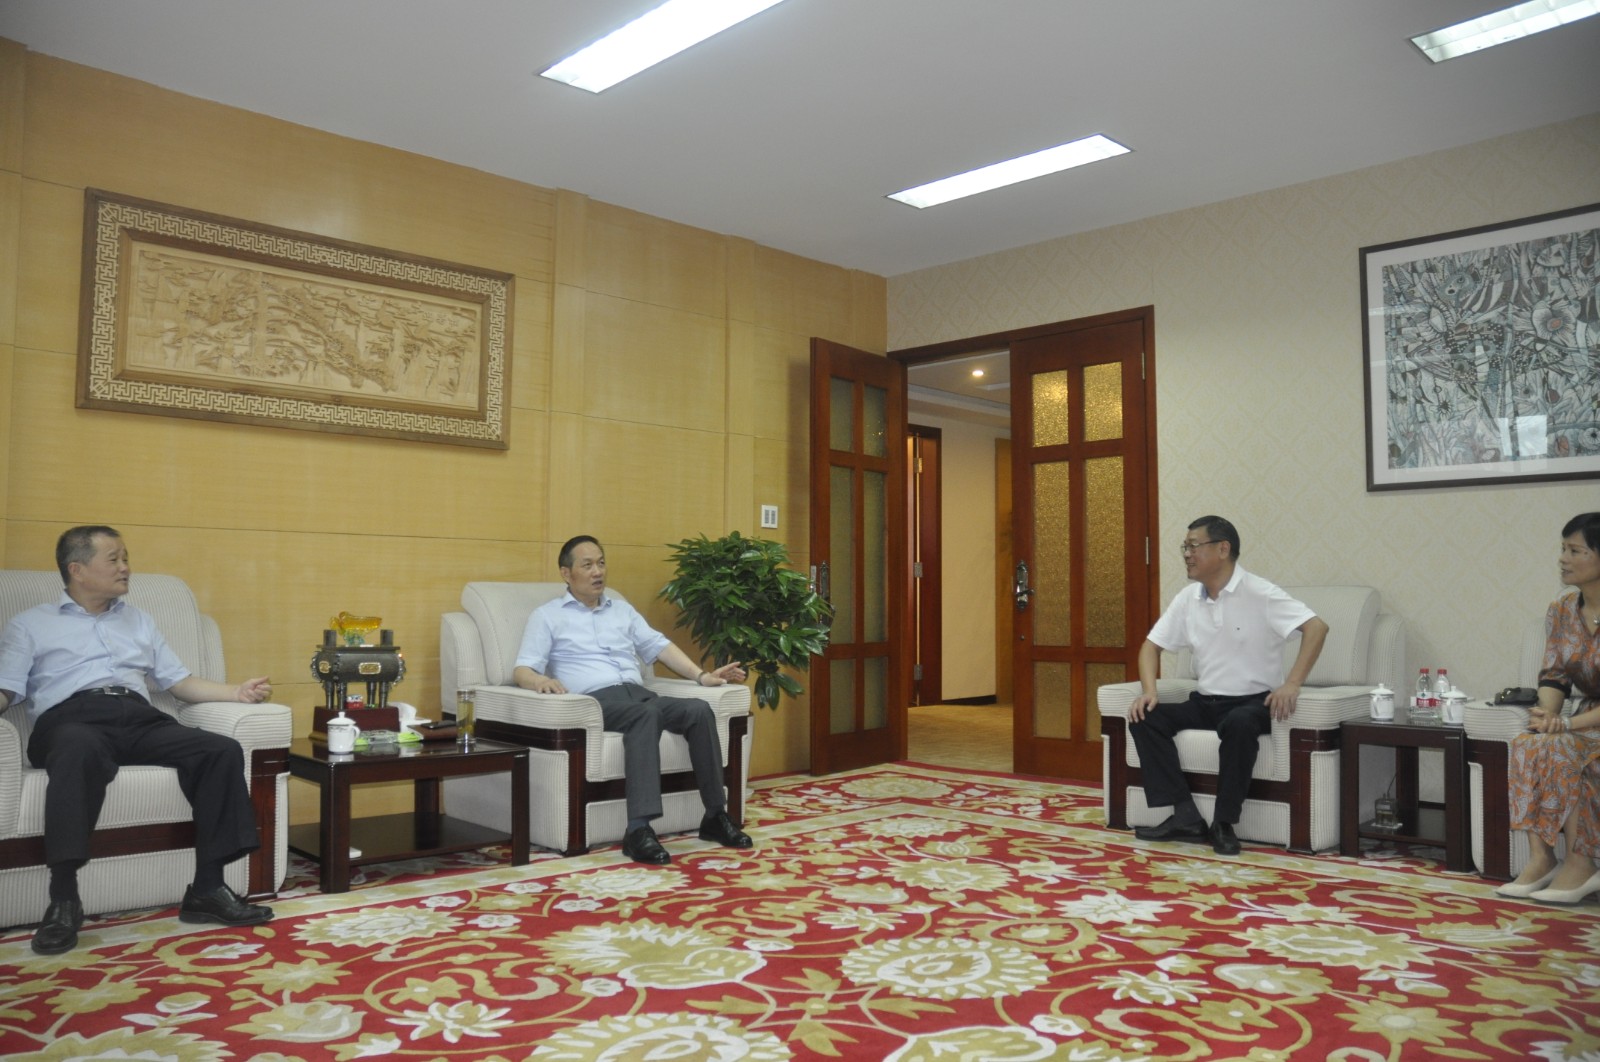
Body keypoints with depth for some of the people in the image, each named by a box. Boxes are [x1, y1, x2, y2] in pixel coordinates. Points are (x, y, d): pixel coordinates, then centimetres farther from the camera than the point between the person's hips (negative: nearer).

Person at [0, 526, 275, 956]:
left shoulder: (139, 622, 31)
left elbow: (180, 681, 25)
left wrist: (237, 692, 8)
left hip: (139, 718, 4)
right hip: (71, 718, -4)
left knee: (223, 750, -24)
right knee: (81, 749, -43)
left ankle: (207, 889, -23)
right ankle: (63, 898, -37)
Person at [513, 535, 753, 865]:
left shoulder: (622, 610, 27)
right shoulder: (547, 615, 12)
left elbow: (659, 646, 21)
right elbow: (522, 670, 1)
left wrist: (702, 675, 7)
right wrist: (541, 681, -25)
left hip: (638, 694, 5)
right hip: (594, 701, -5)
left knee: (699, 709, -24)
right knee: (647, 714, -38)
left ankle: (715, 816, -17)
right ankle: (638, 830, -43)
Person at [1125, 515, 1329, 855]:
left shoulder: (1259, 593, -11)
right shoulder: (1187, 599, 6)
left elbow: (1317, 627, -20)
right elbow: (1152, 645, 11)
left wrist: (1292, 684, -30)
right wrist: (1149, 691, -8)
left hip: (1253, 703, -6)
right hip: (1205, 703, 6)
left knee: (1239, 723, -39)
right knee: (1144, 718, -16)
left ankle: (1224, 824, -24)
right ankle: (1185, 816, -19)